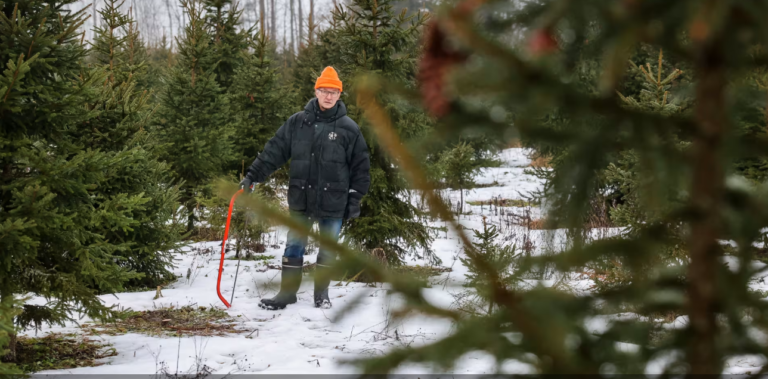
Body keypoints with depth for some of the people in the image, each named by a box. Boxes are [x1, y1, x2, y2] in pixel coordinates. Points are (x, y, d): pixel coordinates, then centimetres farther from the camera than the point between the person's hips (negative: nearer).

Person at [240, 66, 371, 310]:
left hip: (333, 202, -1)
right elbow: (274, 151, 4)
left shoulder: (349, 129, -2)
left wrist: (356, 198, 0)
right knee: (294, 246, 6)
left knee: (328, 249, 9)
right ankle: (287, 292, 17)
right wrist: (252, 176, 0)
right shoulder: (297, 122, 2)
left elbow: (361, 166, 3)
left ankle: (322, 293, 23)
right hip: (300, 199, 1)